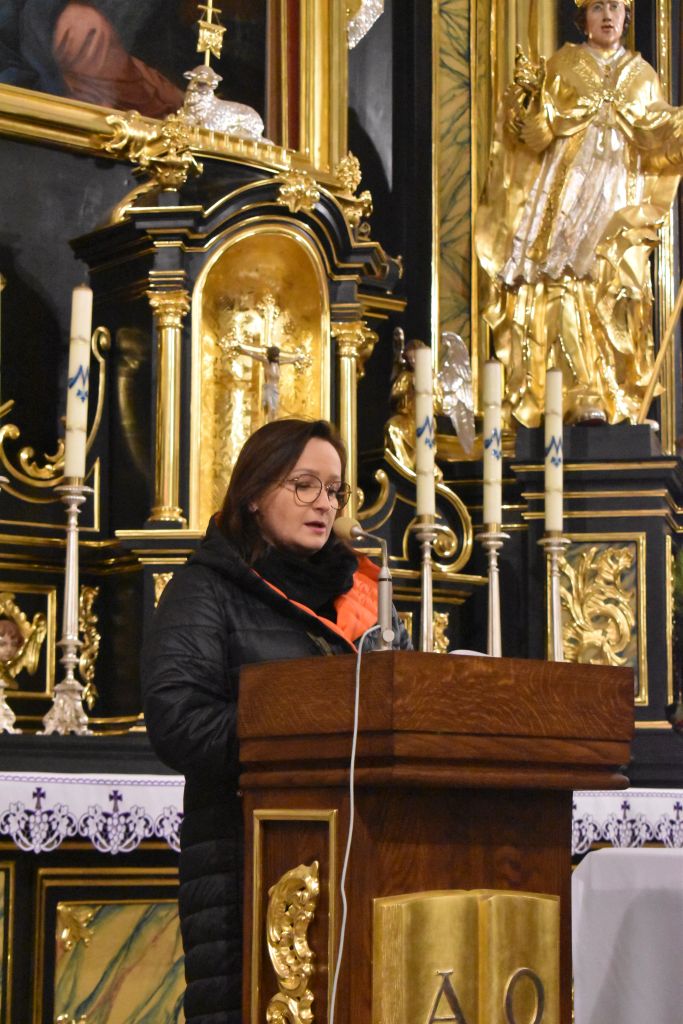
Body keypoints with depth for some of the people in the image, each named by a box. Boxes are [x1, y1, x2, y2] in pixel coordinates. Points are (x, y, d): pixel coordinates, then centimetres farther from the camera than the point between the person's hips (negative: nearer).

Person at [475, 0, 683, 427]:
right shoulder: (563, 64, 6)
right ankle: (584, 398, -19)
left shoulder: (642, 74, 15)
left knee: (619, 297, -1)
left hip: (620, 198, 3)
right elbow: (537, 132, -2)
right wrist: (528, 93, -19)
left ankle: (618, 401, 5)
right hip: (568, 193, -3)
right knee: (568, 290, -15)